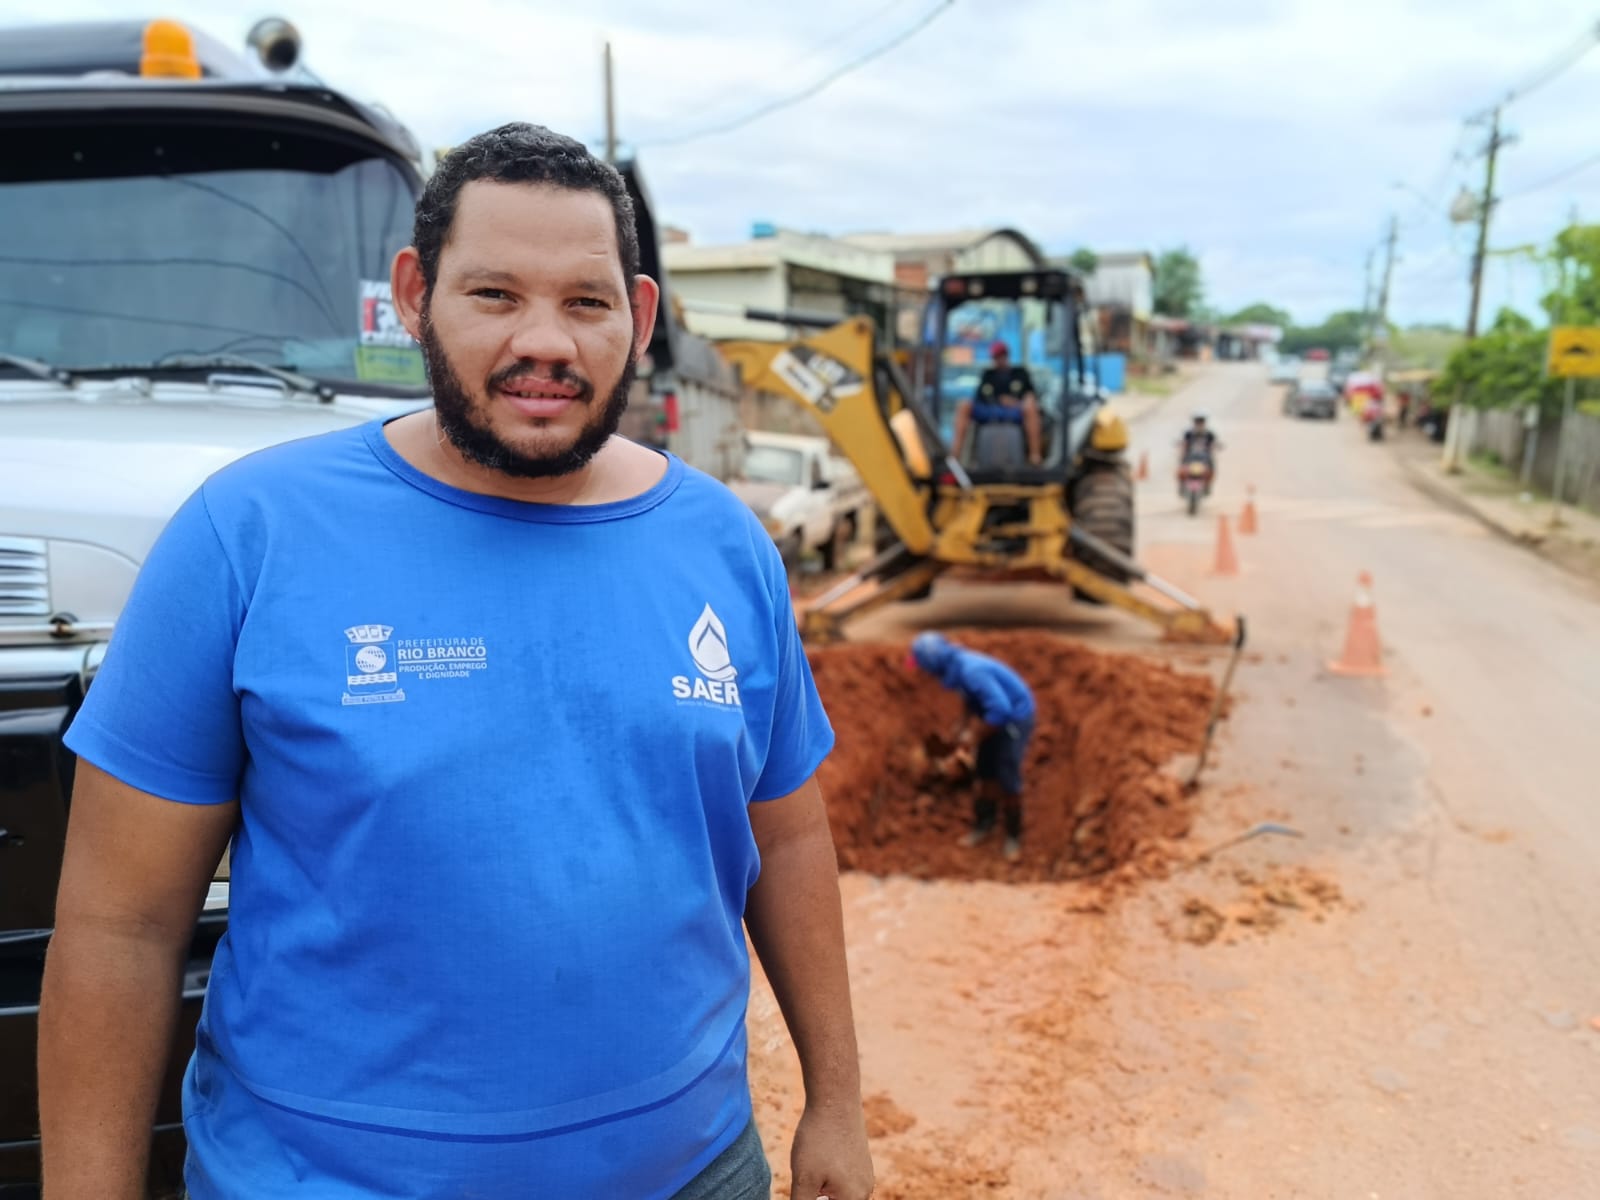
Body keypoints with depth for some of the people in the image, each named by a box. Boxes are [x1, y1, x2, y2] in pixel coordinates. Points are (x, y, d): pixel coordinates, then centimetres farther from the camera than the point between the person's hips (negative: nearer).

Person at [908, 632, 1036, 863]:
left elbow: (1001, 709, -35)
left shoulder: (971, 671, -33)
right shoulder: (956, 665, -4)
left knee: (1008, 782, -3)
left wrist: (976, 736, -22)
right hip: (996, 716, 9)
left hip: (1014, 719, -9)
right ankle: (983, 826, 27)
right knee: (985, 775, 13)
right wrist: (965, 730, 3)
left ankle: (1014, 836, 15)